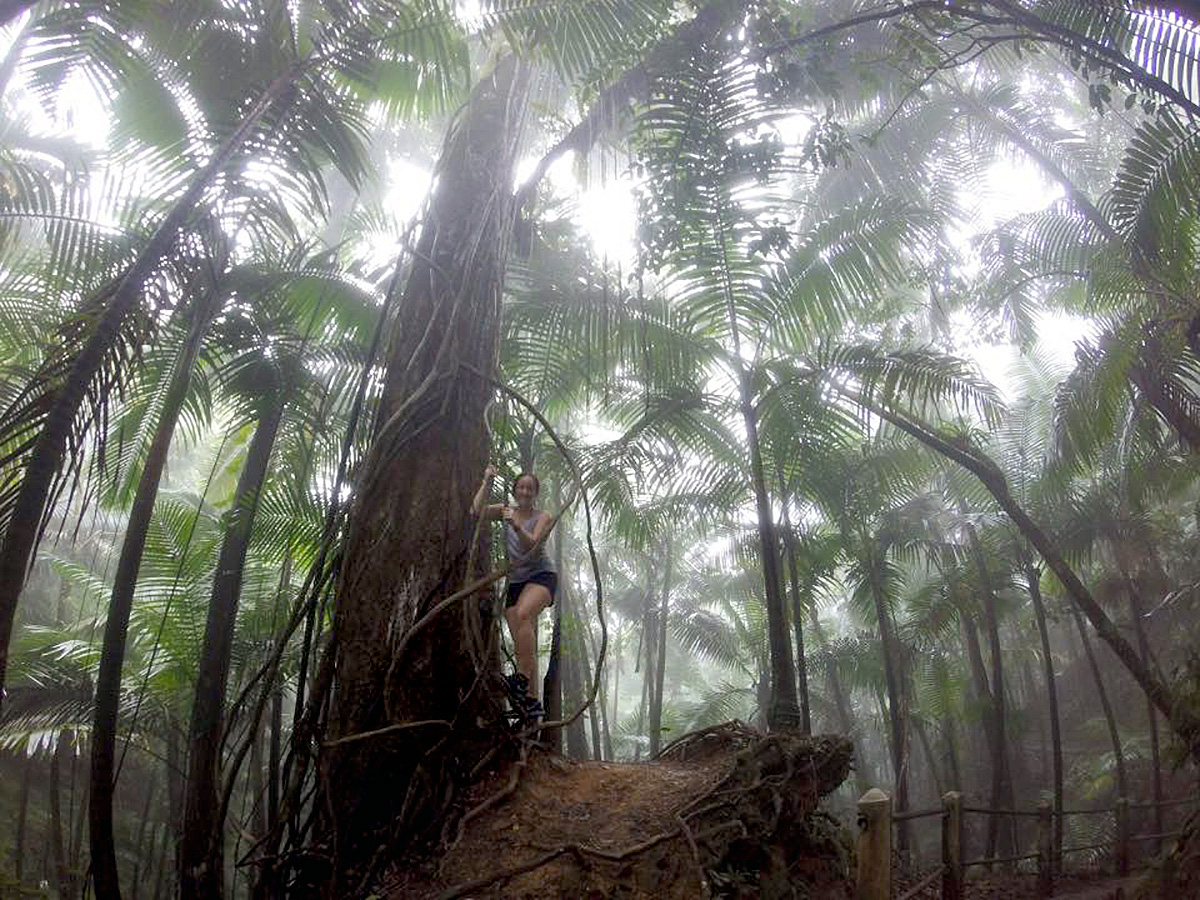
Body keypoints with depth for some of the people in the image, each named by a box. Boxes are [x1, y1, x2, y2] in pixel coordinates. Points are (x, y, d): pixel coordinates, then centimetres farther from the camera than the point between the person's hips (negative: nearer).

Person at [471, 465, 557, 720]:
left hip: (541, 575, -4)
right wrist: (487, 483, -5)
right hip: (515, 580, 4)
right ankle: (531, 701, 1)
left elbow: (533, 544, -16)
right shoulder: (506, 510, 11)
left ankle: (522, 678, -35)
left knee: (523, 614, -34)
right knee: (524, 642, -1)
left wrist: (516, 526, -31)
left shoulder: (543, 517, 1)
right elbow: (476, 511, -4)